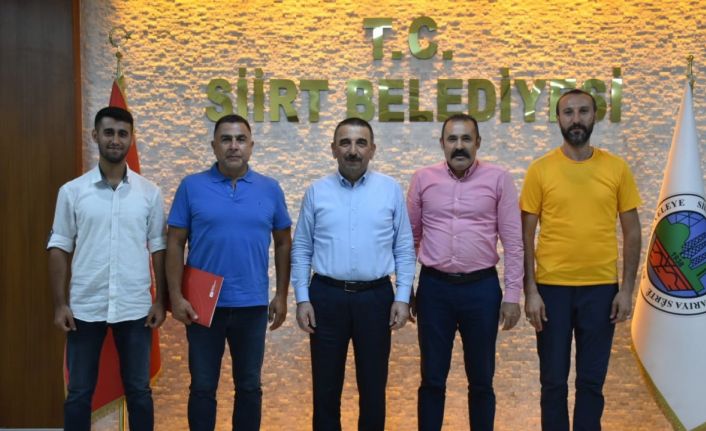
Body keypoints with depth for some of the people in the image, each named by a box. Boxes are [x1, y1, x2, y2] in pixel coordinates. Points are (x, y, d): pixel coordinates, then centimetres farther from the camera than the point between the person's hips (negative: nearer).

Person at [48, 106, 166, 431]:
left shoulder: (150, 193, 2)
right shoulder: (72, 191, 1)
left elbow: (158, 249, 4)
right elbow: (59, 248, 2)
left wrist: (161, 301, 0)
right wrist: (60, 303, -3)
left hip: (135, 308, 0)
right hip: (85, 307, 0)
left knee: (138, 391, 10)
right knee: (79, 393, 10)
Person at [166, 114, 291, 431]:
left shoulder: (270, 189, 2)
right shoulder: (192, 187, -2)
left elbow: (283, 244, 8)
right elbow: (175, 244, -1)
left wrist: (281, 296, 4)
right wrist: (176, 296, -8)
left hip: (252, 305, 1)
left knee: (249, 386, 13)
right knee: (202, 386, 10)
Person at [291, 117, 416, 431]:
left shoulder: (391, 190, 2)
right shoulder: (317, 192, 3)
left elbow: (404, 249, 3)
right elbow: (301, 249, 5)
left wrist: (402, 297, -3)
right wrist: (302, 299, -2)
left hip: (376, 297, 0)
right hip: (327, 296, 0)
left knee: (373, 385, 11)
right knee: (326, 385, 10)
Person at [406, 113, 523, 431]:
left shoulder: (498, 179, -2)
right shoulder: (423, 179, 2)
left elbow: (513, 241, 0)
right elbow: (410, 238, 8)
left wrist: (513, 295, -3)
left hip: (482, 287, -1)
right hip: (434, 287, 1)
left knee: (481, 379, 12)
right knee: (432, 378, 10)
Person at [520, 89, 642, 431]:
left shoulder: (617, 168, 2)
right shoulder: (540, 169, -2)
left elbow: (631, 231, 5)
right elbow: (525, 235, -1)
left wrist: (627, 288, -1)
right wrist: (530, 291, -6)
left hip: (601, 287, 1)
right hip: (552, 287, -1)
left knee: (592, 380, 11)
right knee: (553, 381, 9)